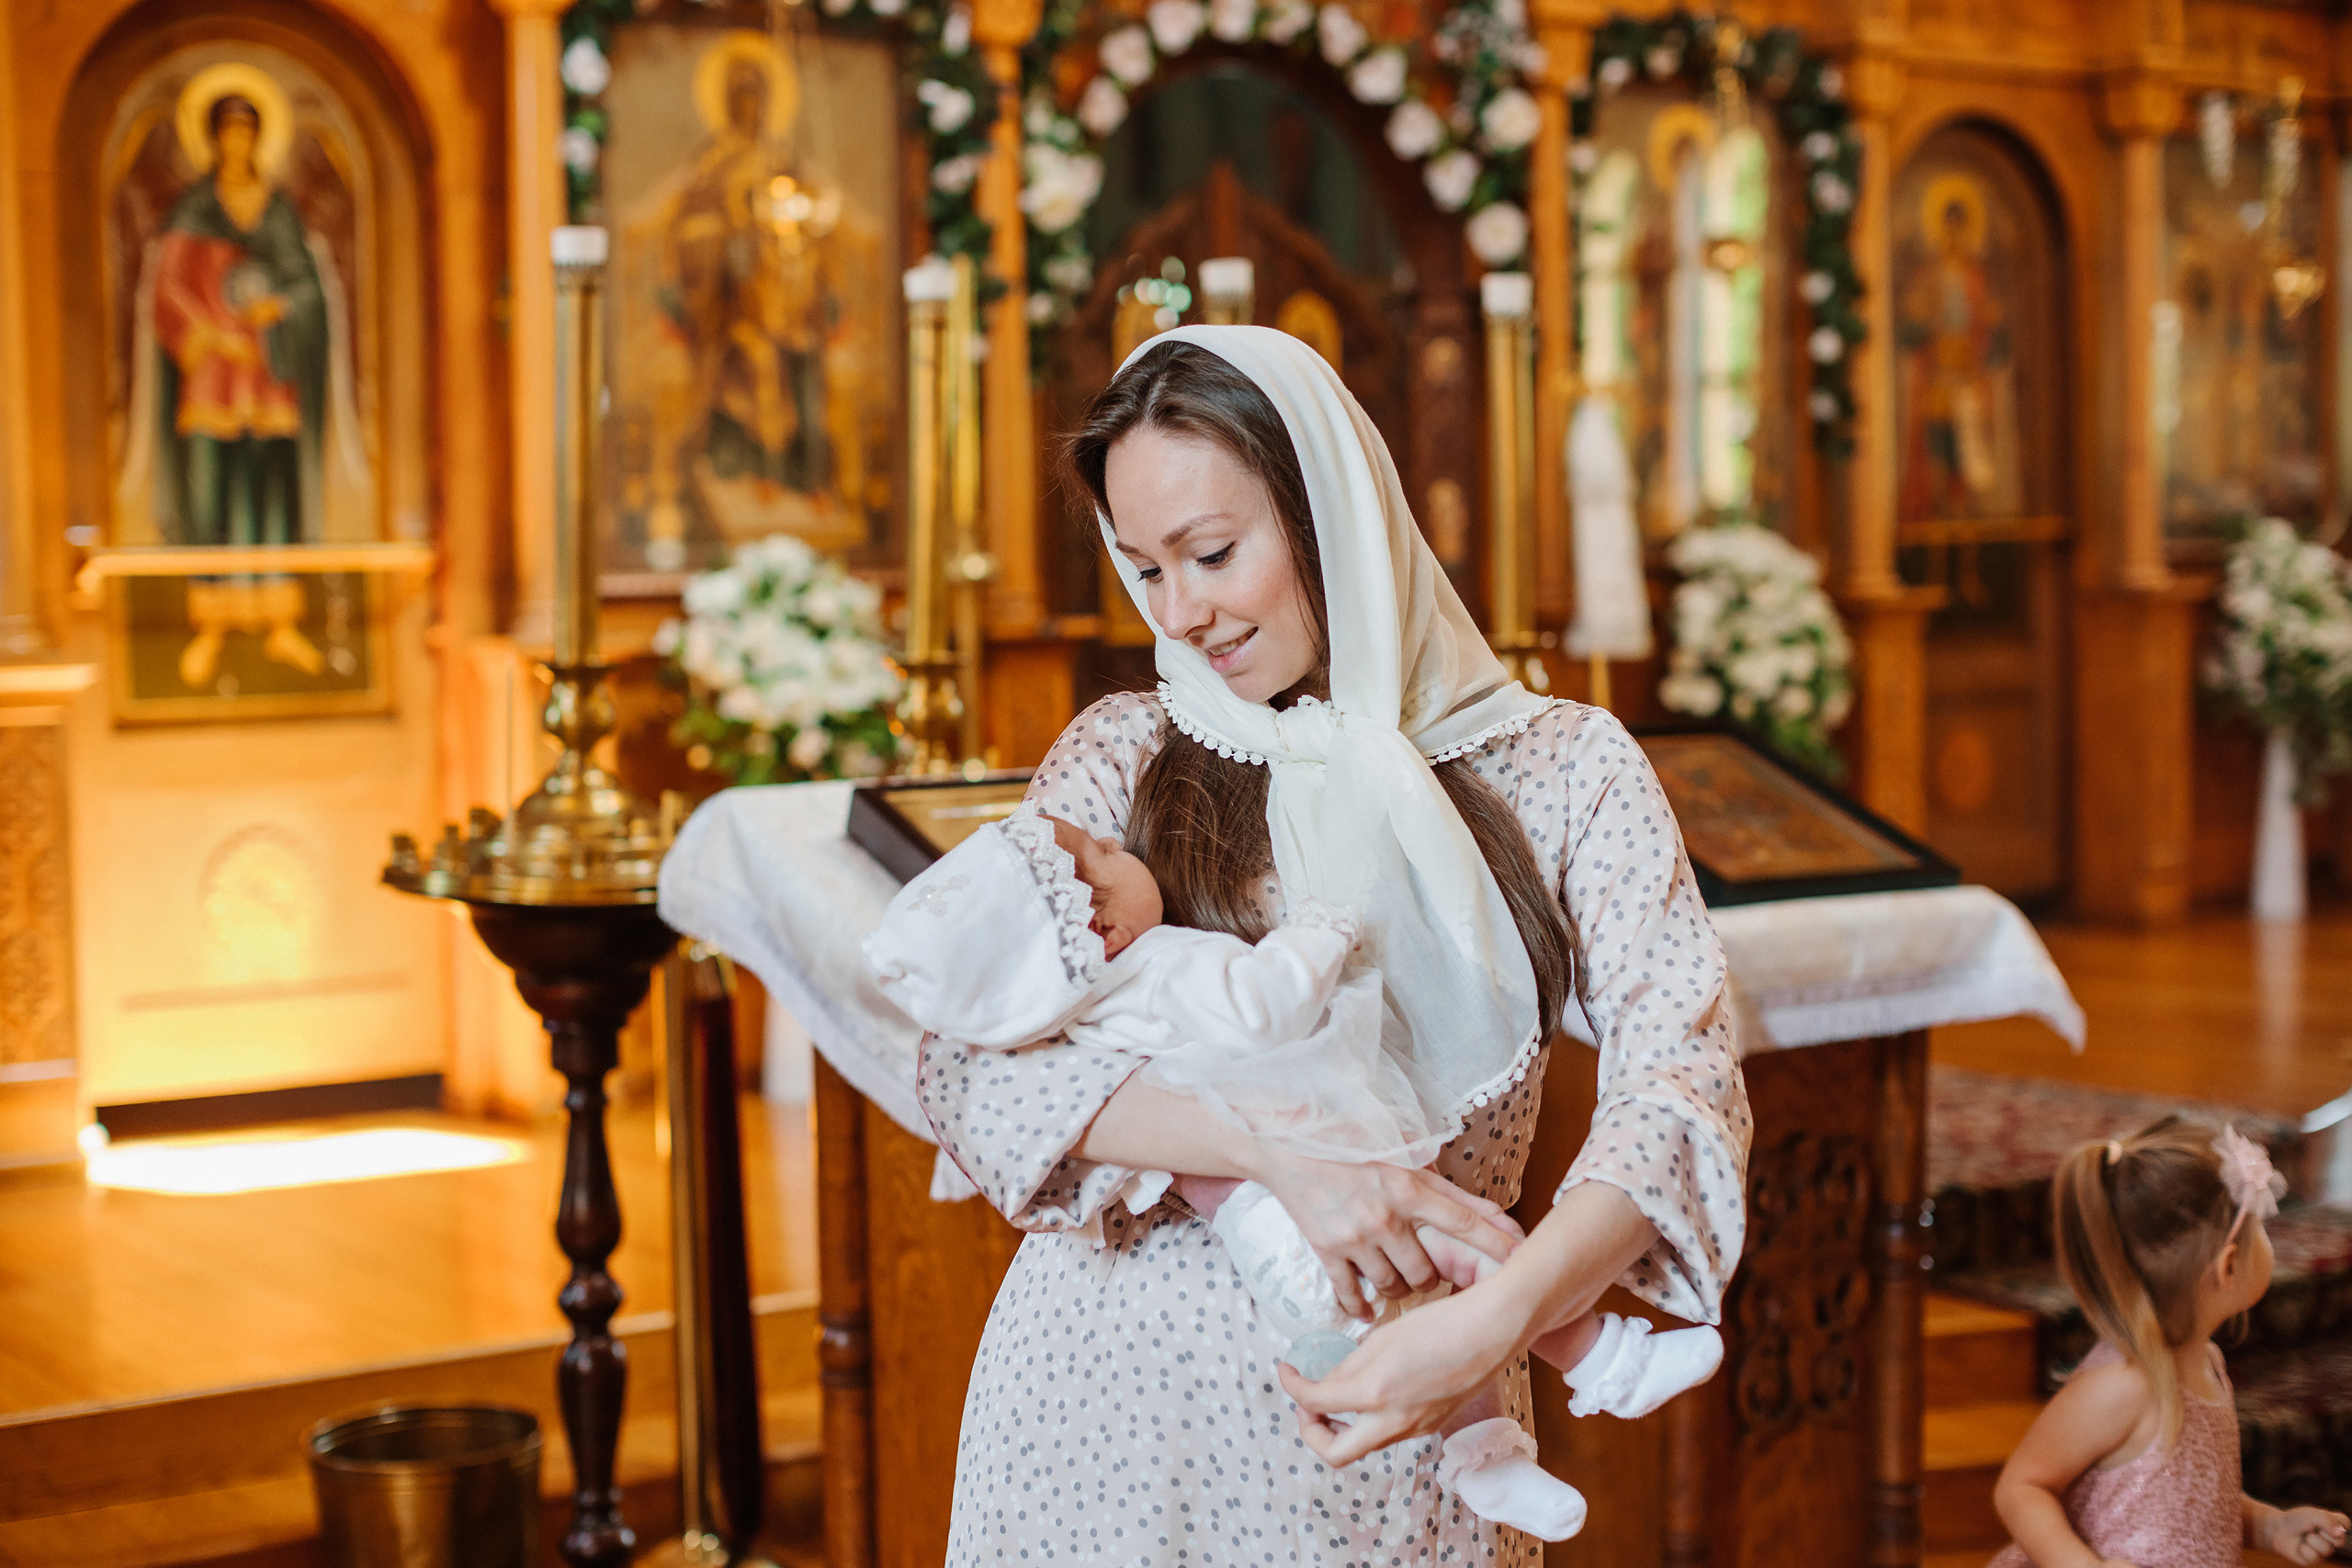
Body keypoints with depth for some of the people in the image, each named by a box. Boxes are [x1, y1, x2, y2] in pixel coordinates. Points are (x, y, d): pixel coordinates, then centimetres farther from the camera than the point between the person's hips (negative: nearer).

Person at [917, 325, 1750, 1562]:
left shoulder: (1560, 769, -2)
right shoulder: (1121, 759, 1)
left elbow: (1681, 1077, -13)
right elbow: (966, 1057, -11)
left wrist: (1498, 1319, -29)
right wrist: (1280, 1154, -24)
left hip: (1396, 1421, 0)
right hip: (1113, 1386, 1)